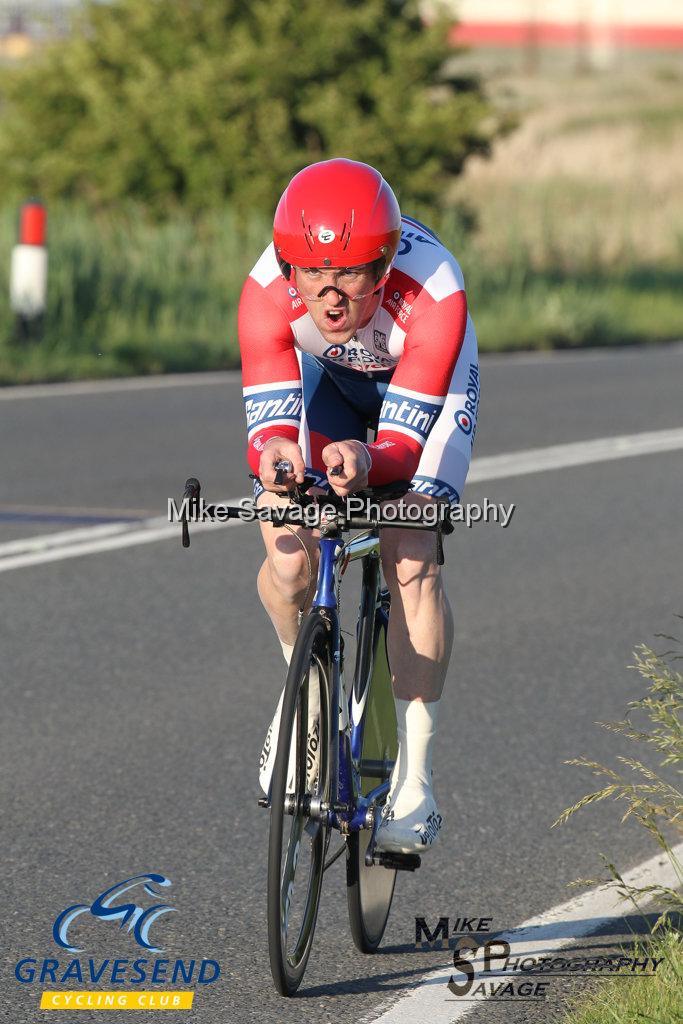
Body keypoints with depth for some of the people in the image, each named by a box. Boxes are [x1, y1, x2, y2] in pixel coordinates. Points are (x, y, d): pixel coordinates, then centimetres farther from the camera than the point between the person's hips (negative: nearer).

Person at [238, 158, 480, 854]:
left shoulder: (433, 293, -41)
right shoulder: (268, 293, -35)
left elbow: (403, 441, -40)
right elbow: (268, 422, -36)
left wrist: (365, 462, -63)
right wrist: (272, 455, -60)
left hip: (425, 385, -2)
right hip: (325, 376, 2)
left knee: (410, 559, -21)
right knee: (288, 557, -19)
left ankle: (413, 779, -13)